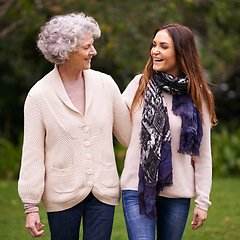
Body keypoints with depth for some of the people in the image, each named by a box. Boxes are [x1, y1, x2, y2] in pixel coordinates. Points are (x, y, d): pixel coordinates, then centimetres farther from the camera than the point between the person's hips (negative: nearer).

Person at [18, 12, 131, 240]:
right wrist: (31, 206, -6)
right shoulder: (39, 95, -6)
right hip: (63, 194, -2)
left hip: (103, 191, 2)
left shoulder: (105, 84, 1)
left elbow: (127, 131, 13)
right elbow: (32, 153, -4)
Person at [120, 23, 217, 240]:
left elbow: (203, 154, 4)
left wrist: (203, 201, 3)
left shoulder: (197, 96, 1)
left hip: (178, 193, 1)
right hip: (137, 188, -1)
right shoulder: (139, 85, 1)